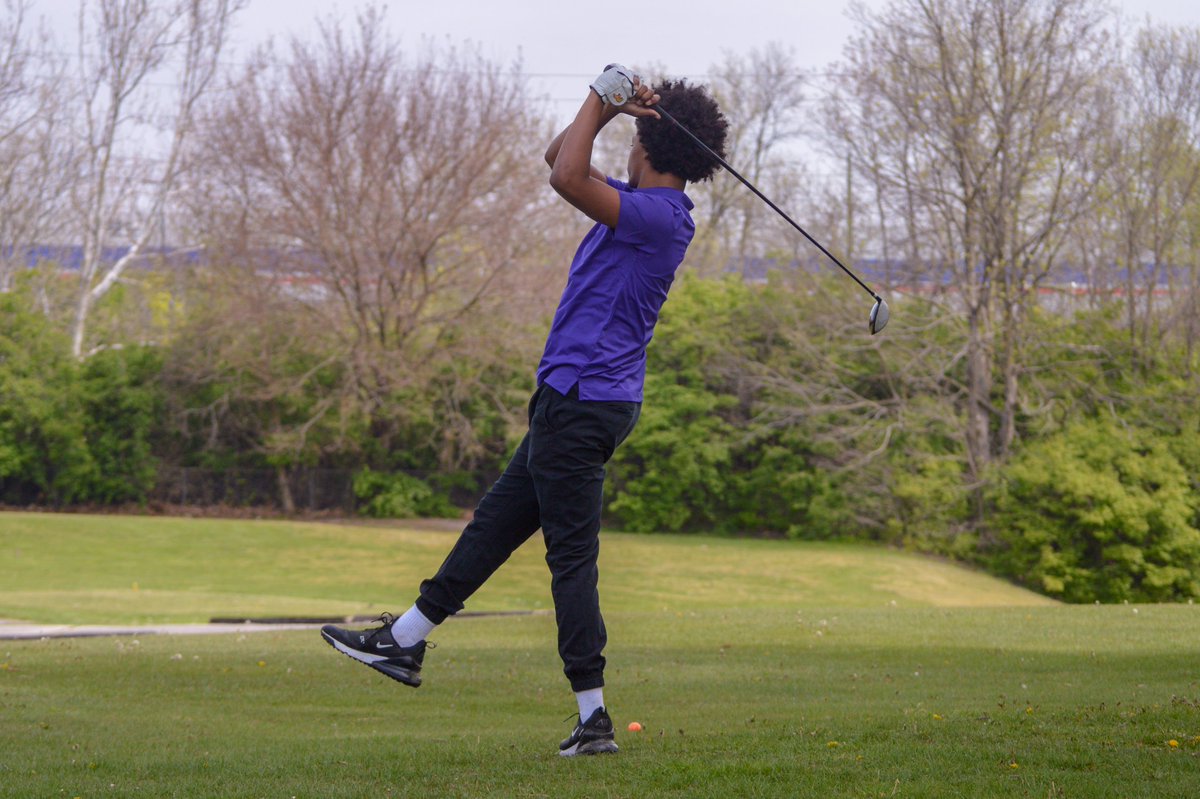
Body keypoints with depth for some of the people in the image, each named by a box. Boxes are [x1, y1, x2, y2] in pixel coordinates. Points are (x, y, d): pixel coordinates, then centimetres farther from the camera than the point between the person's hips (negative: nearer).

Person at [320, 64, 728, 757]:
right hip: (579, 401, 10)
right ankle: (407, 640, 27)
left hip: (582, 401, -10)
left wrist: (602, 99, -15)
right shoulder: (645, 208, 13)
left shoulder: (659, 215, -17)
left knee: (572, 554, -8)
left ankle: (594, 716, -8)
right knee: (499, 521, 17)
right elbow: (560, 161, 24)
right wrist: (610, 108, 8)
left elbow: (567, 177, -30)